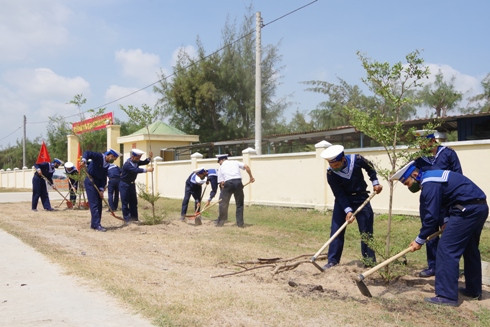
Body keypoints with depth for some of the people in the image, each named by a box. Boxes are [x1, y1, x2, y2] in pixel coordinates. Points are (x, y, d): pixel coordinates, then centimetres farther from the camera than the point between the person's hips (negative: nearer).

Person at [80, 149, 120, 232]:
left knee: (99, 205, 10)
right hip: (90, 182, -8)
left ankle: (94, 224, 19)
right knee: (94, 204, -10)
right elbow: (87, 153, -25)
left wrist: (101, 189, -4)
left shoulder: (107, 165, 10)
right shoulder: (99, 157, -11)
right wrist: (84, 160, -45)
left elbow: (104, 178, 6)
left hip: (98, 184, 8)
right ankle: (97, 225, -10)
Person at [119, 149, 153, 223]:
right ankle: (127, 219, 2)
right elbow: (135, 170, -40)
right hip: (124, 184, -8)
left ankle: (134, 218, 15)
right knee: (125, 202, -3)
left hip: (132, 184, 8)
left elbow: (144, 162, 3)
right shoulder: (127, 164, -26)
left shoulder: (136, 161, 0)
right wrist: (146, 170, -48)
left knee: (133, 202, 9)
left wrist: (149, 158, -17)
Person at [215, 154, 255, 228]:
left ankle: (220, 222, 22)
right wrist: (251, 177, 12)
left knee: (223, 203, 14)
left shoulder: (221, 167, 17)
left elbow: (221, 182, 10)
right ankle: (240, 223, 14)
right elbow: (246, 166, 5)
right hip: (238, 182, 2)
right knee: (240, 204, 13)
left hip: (228, 183, -2)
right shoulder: (235, 162, 20)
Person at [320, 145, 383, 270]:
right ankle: (333, 260, 2)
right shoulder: (330, 173, -21)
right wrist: (348, 210, -28)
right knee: (336, 230, -5)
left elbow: (370, 167, 5)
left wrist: (375, 182, 0)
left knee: (366, 230, 2)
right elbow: (339, 194, -20)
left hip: (361, 199, 0)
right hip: (342, 201, 0)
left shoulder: (356, 160, -19)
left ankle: (370, 260, 11)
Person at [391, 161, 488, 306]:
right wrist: (445, 222, 1)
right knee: (470, 249, 22)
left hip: (467, 210, -11)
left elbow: (431, 216, -16)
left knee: (447, 249, -9)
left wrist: (420, 240, -8)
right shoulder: (430, 177, 16)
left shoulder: (429, 184, -16)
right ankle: (474, 290, 34)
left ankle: (447, 296, -9)